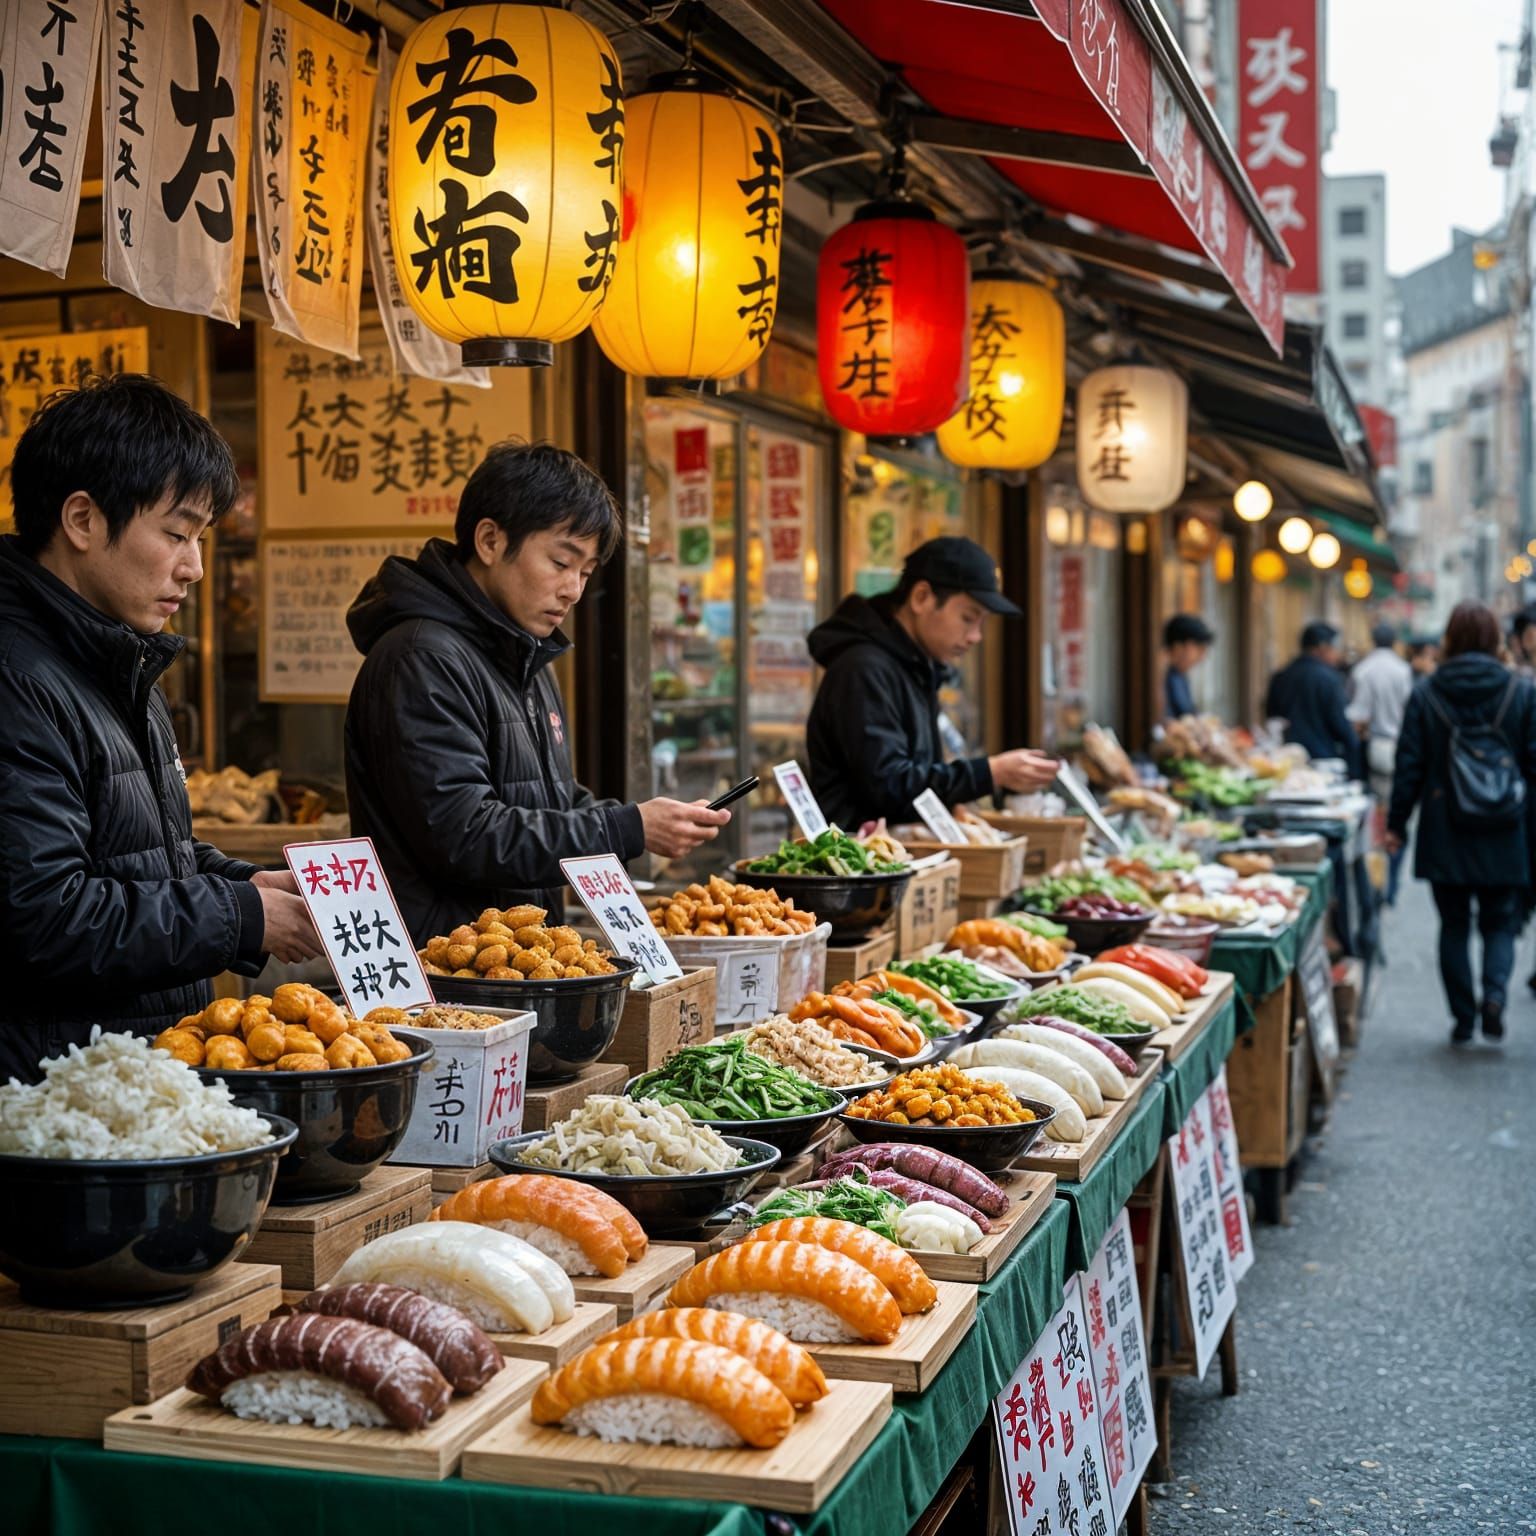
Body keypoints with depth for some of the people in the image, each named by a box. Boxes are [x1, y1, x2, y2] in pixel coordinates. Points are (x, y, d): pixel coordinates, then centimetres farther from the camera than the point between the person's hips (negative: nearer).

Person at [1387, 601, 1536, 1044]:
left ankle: (1463, 1017, 11)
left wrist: (1396, 823, 6)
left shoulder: (1425, 694, -3)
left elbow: (1410, 766, -2)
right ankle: (1495, 993, -14)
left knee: (1454, 925, 12)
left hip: (1445, 836, 0)